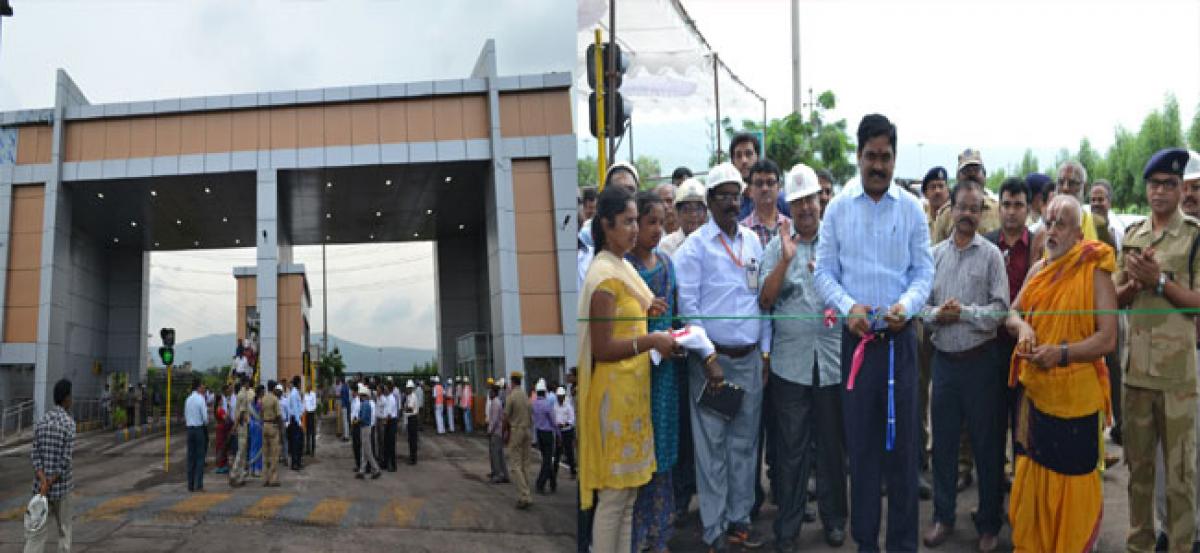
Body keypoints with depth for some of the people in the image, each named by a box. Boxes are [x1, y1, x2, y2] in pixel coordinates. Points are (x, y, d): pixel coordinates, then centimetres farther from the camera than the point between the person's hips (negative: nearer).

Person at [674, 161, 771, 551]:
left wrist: (766, 351, 8)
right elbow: (687, 305, -8)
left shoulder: (753, 242, 10)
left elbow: (764, 296, 13)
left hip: (751, 358, 5)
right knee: (711, 445, 0)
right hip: (712, 357, -4)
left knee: (745, 442, 10)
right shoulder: (695, 246, -4)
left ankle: (739, 519, 22)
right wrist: (708, 360, -12)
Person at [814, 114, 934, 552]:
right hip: (857, 337, 0)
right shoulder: (838, 208, 1)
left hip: (900, 337, 0)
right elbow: (824, 272, 2)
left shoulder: (911, 208, 1)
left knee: (902, 441, 6)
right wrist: (847, 306, -16)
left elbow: (924, 270, 1)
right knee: (861, 442, 8)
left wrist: (907, 304, -18)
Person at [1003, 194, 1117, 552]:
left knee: (1071, 478, 3)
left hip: (1076, 395, -5)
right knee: (1032, 474, 14)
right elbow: (1012, 312, 15)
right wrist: (1022, 326, -8)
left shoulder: (1095, 272, -8)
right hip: (1034, 390, 6)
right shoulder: (1038, 269, 10)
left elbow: (1107, 338, -13)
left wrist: (1062, 353, -25)